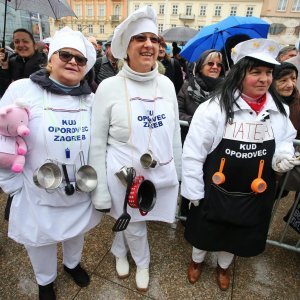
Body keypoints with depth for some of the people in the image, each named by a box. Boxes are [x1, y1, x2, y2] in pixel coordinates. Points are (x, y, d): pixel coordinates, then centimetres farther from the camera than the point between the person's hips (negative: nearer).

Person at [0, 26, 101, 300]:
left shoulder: (91, 100, -3)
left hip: (81, 191, 3)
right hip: (38, 194, -2)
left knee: (76, 232, 27)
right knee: (39, 238, 23)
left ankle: (72, 263, 61)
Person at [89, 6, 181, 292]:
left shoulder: (166, 84, -1)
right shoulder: (109, 87, -12)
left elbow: (175, 134, 6)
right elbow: (97, 144, -9)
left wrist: (177, 174, 10)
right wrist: (100, 191, -7)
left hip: (161, 176, 3)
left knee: (129, 223, 23)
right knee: (134, 228, 19)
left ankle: (120, 251, 57)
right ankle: (142, 263, 53)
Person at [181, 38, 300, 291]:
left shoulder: (279, 110, -5)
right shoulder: (214, 107, -20)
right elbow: (193, 153, -16)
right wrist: (193, 192, -11)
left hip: (256, 194, 4)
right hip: (215, 191, -3)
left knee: (237, 235, 26)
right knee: (206, 232, 21)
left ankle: (223, 266, 59)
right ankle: (197, 260, 55)